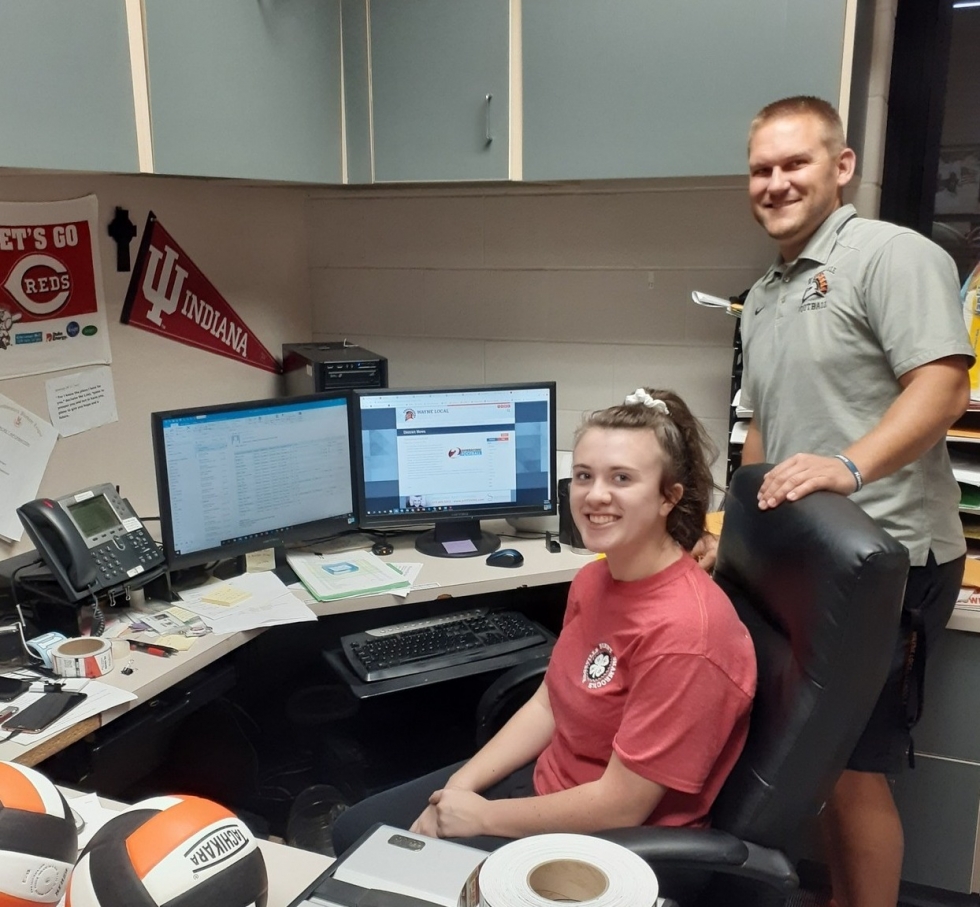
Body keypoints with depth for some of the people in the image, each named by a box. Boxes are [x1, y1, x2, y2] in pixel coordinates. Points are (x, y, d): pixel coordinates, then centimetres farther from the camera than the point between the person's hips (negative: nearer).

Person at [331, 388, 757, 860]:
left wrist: (481, 815, -14)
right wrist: (457, 788, -3)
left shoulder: (682, 631, -29)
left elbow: (619, 808, -25)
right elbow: (547, 705, 7)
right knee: (355, 832, 13)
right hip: (547, 786, 8)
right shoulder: (595, 578, -2)